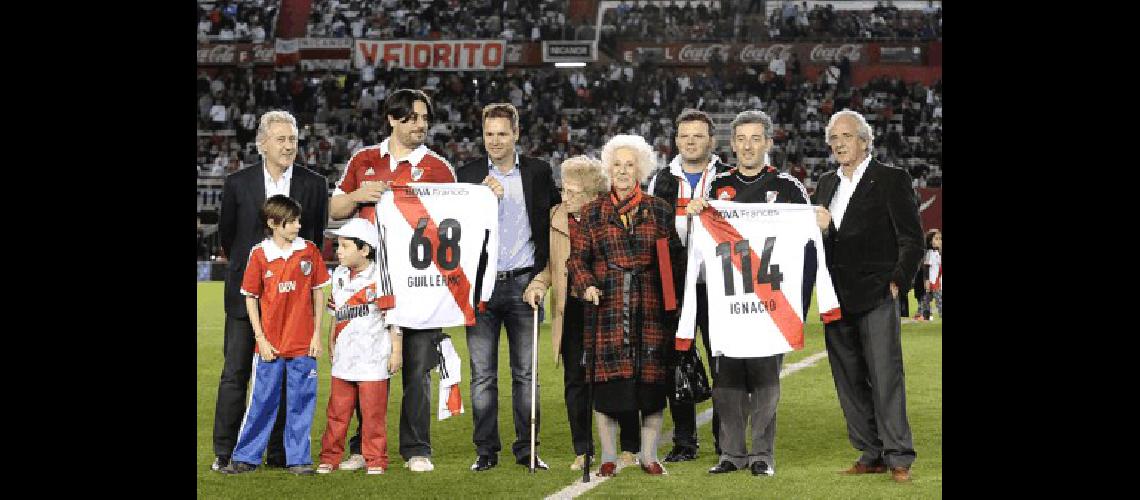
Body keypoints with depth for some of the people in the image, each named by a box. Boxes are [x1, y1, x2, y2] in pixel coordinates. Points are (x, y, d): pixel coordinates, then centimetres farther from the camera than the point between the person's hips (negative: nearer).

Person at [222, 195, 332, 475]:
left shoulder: (309, 251, 1)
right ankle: (245, 458, 16)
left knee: (301, 402, 6)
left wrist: (317, 334, 3)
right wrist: (260, 338, -3)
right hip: (271, 344, -1)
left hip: (303, 345, 1)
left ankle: (298, 459, 15)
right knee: (262, 402, 5)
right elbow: (250, 297, 3)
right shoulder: (259, 255, -2)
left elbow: (317, 292, 7)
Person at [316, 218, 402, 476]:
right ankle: (330, 456, 17)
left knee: (373, 412, 1)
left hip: (372, 358, -6)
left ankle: (375, 459, 11)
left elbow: (392, 316, -8)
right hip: (344, 357, 6)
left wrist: (396, 351, -9)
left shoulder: (379, 276, -10)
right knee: (337, 410, 9)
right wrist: (331, 344, 22)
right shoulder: (339, 275, 10)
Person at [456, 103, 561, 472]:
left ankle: (527, 449, 11)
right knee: (482, 374, 2)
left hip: (522, 284, 0)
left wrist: (543, 269, 6)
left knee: (525, 372, 3)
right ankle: (486, 450, 9)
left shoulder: (538, 172, 5)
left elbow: (555, 216, 14)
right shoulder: (468, 175, 4)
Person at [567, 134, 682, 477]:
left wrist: (672, 302, -2)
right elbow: (577, 257, 7)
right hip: (607, 306, 0)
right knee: (607, 380, -2)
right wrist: (586, 285, -11)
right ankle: (608, 455, 9)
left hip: (650, 308, 0)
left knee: (652, 379, 0)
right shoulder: (593, 212, 8)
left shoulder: (658, 210, 9)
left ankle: (649, 454, 11)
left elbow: (673, 257, 8)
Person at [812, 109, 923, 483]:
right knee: (849, 381, 8)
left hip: (876, 297, -6)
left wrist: (897, 281, -12)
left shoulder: (891, 180, -2)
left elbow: (912, 239, -4)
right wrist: (815, 225, -2)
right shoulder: (827, 184, 16)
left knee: (886, 378, -8)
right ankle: (871, 455, 15)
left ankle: (898, 458, -3)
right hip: (837, 299, 6)